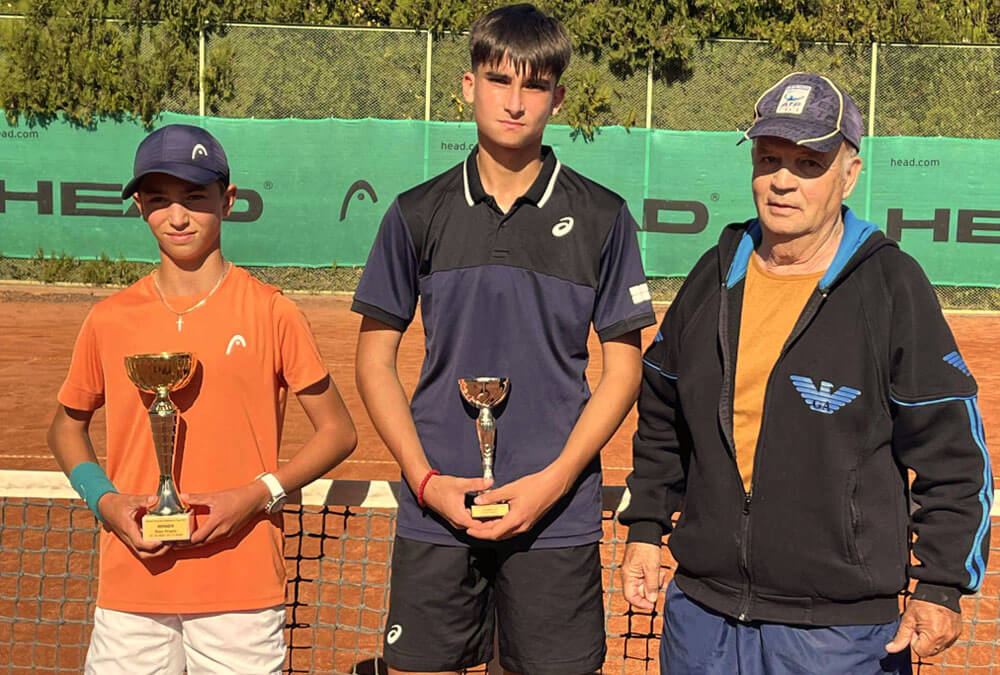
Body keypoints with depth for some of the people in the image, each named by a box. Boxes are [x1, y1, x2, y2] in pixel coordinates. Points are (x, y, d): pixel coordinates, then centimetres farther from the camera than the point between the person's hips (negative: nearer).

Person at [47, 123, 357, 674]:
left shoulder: (270, 312, -2)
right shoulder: (108, 319, 4)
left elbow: (338, 431, 2)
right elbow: (67, 427, 18)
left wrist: (257, 494, -11)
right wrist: (104, 500, 0)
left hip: (242, 590, -2)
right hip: (130, 589, 2)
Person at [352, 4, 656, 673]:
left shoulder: (601, 216, 1)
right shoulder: (420, 212, 4)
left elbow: (623, 367, 2)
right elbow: (375, 358, 7)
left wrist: (553, 481, -9)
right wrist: (426, 479, -4)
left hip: (558, 515, -1)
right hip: (435, 512, 1)